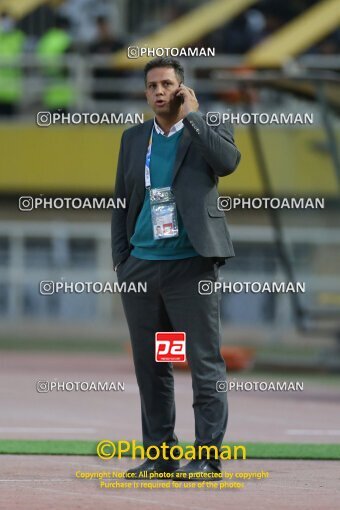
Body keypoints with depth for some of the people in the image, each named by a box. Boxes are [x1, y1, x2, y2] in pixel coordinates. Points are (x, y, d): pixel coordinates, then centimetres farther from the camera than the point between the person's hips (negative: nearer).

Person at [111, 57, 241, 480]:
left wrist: (192, 115, -12)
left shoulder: (207, 131, 3)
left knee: (205, 363, -7)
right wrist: (120, 261, 9)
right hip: (142, 266, 5)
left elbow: (228, 161, -19)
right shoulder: (134, 139, 13)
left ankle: (207, 456, -7)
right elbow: (121, 203, 17)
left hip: (191, 266, -4)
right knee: (150, 366, 7)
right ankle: (159, 453, 14)